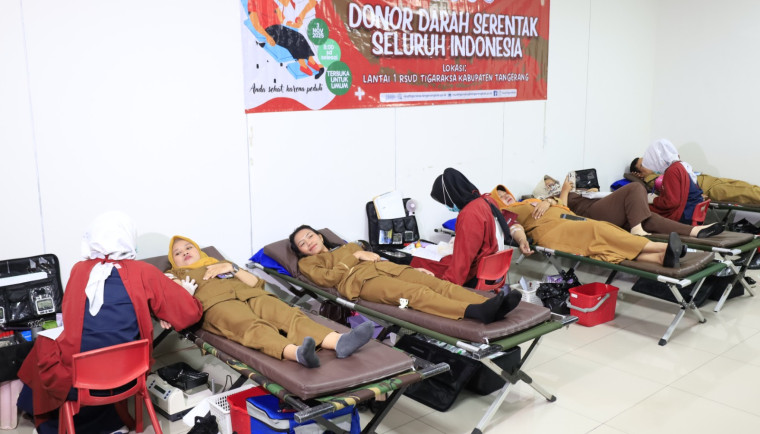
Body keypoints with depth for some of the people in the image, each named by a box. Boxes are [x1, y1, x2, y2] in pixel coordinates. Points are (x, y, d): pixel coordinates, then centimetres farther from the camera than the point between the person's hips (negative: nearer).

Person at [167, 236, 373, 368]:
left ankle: (340, 342, -55)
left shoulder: (220, 265, 41)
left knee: (288, 314, -29)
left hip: (251, 296, 4)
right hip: (217, 303, -3)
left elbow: (256, 283, 29)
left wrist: (232, 268, 16)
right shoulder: (175, 275, 35)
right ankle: (297, 352, -68)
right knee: (253, 326, -38)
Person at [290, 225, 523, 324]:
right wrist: (356, 256, 4)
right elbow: (328, 278, 0)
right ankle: (476, 312, -56)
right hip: (361, 281, -7)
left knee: (439, 284, -21)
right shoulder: (308, 263, 22)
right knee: (417, 292, -34)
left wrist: (412, 269, 18)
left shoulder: (348, 247, 38)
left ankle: (490, 305, -42)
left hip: (386, 267, 7)